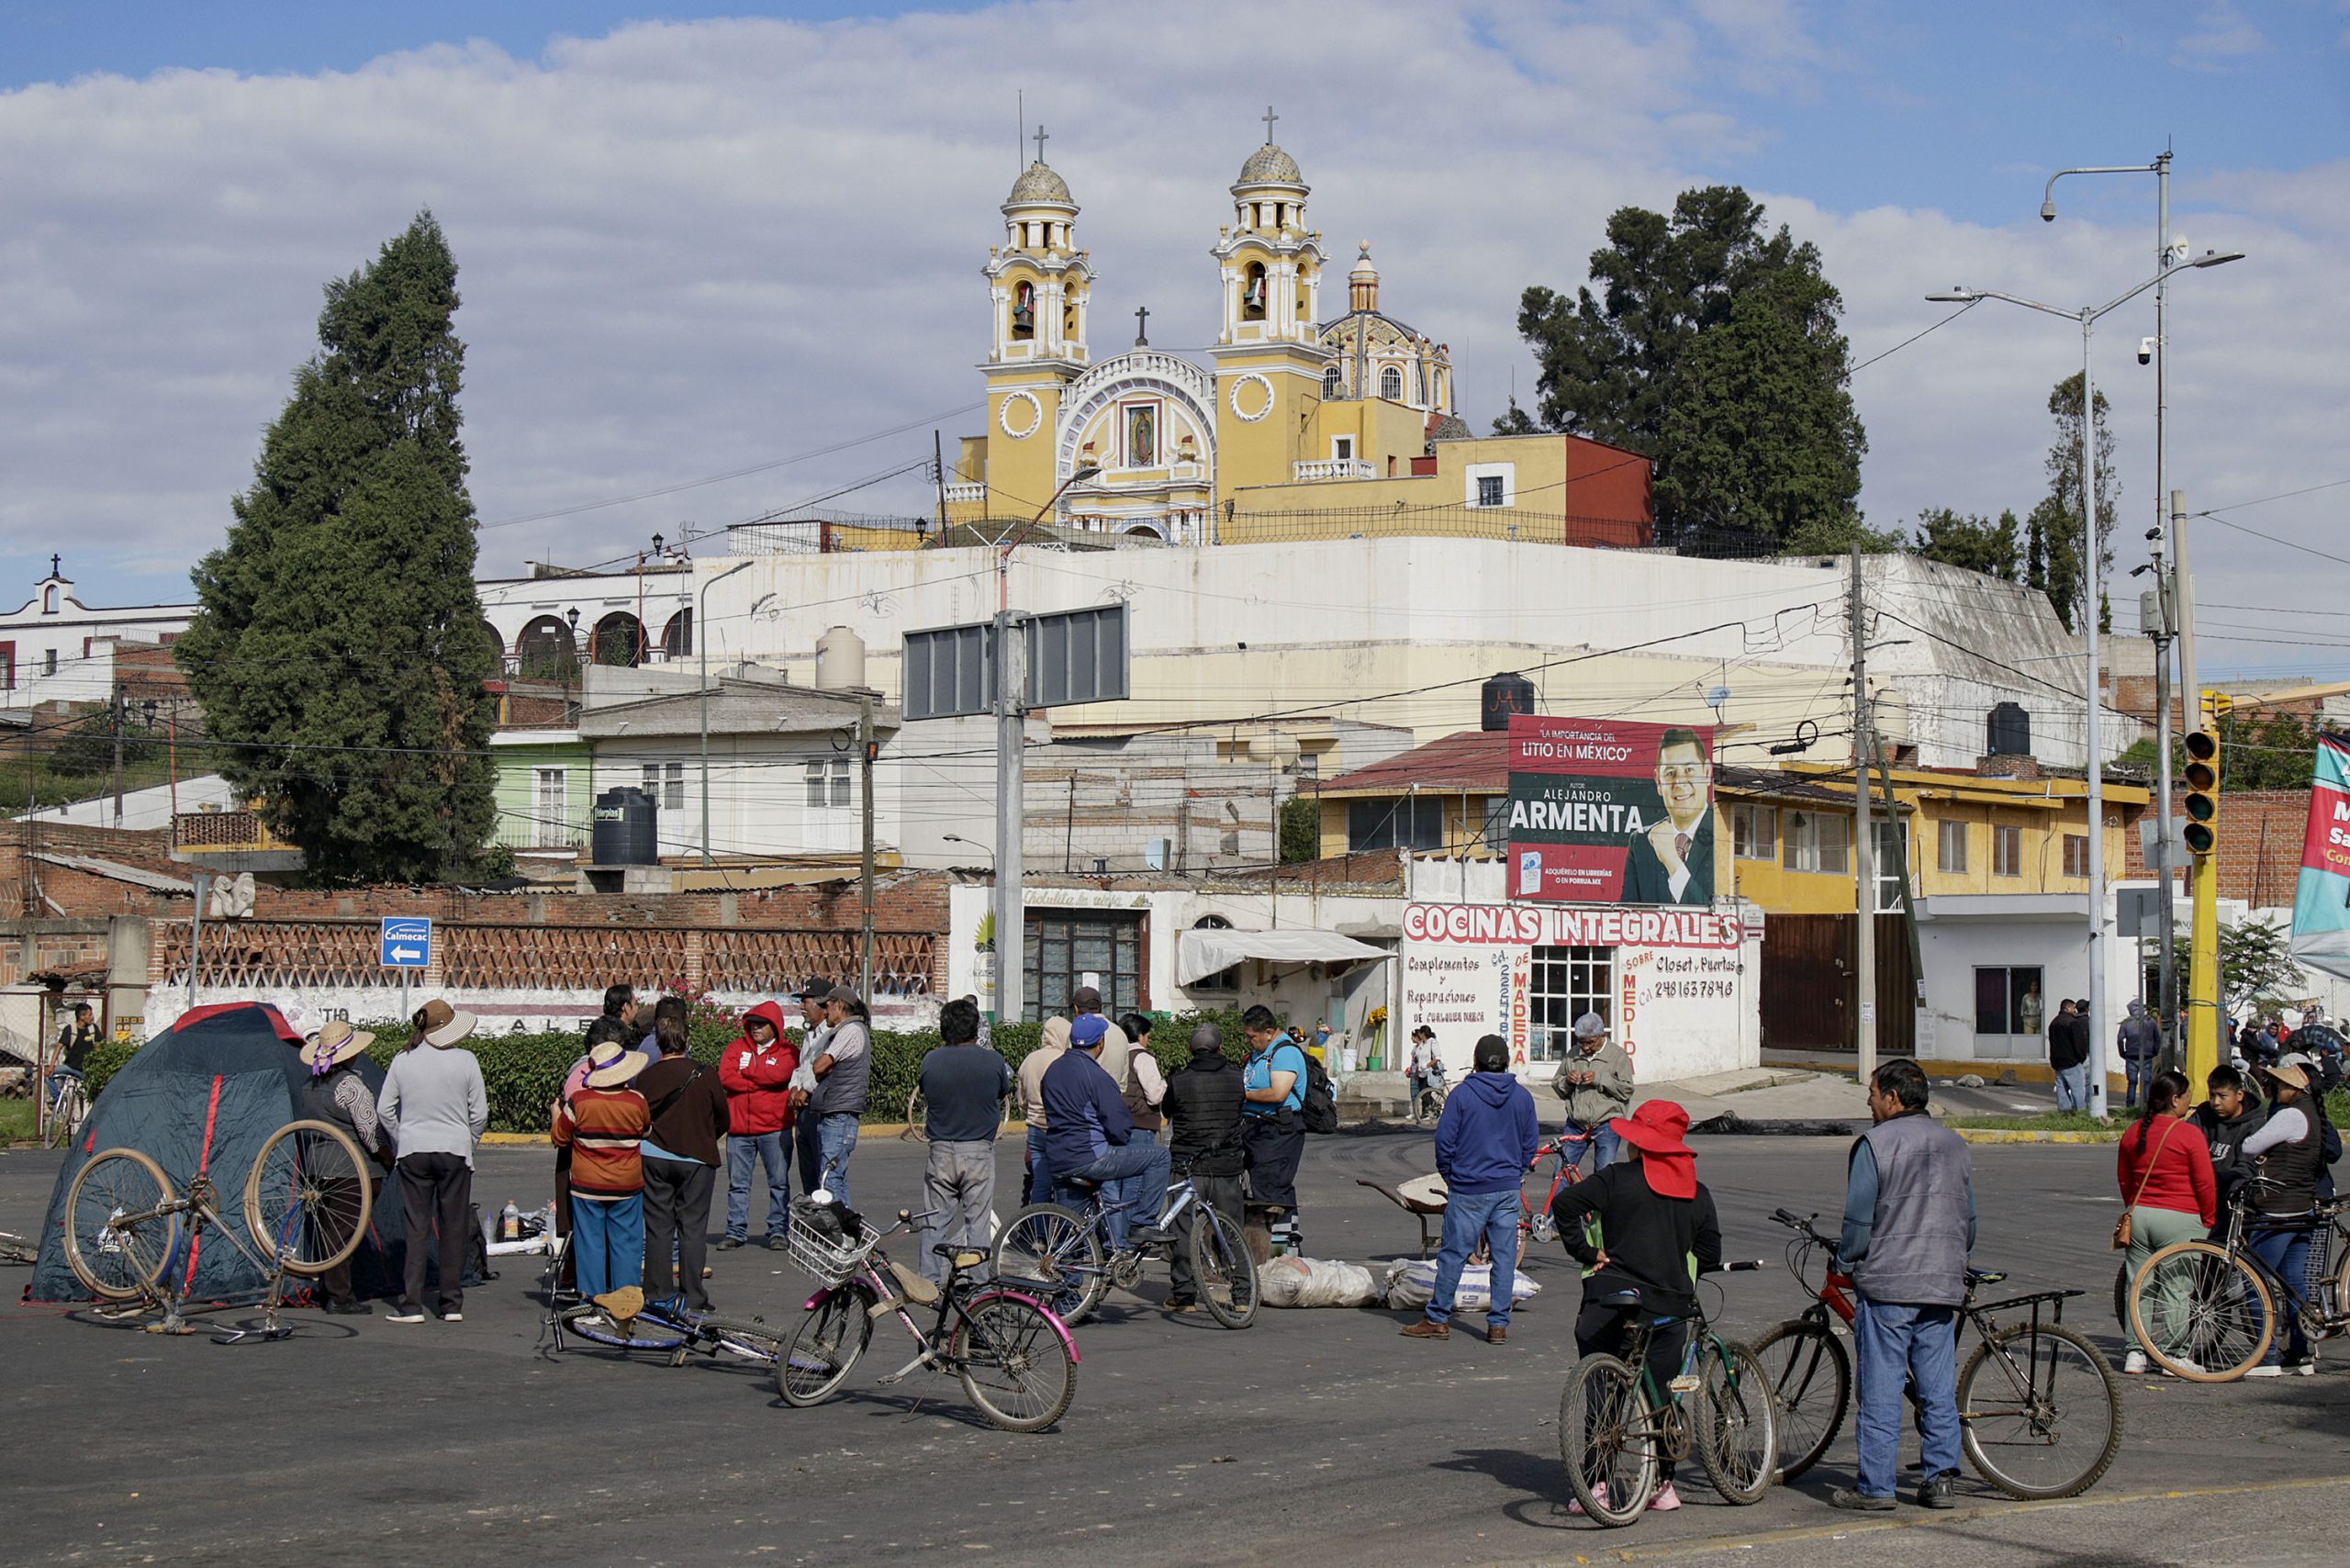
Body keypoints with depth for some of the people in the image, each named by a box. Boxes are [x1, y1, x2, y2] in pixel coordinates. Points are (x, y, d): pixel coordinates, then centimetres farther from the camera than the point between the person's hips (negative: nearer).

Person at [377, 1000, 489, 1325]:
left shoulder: (402, 1061, -1)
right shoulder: (465, 1061, -7)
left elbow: (384, 1108, 3)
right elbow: (479, 1114, -2)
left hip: (413, 1152, 1)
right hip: (454, 1151, -1)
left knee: (415, 1228, 4)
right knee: (453, 1229, 7)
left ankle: (411, 1305, 0)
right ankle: (452, 1306, 9)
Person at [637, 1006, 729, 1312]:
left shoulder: (646, 1077, -6)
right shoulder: (705, 1075, -8)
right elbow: (724, 1120, 2)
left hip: (654, 1158, 1)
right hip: (697, 1160, -1)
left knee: (657, 1226, 8)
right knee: (693, 1227, 3)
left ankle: (658, 1294, 9)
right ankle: (693, 1297, 2)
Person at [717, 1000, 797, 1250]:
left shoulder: (786, 1051, 2)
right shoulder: (737, 1048, 8)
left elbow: (778, 1075, -18)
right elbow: (725, 1077, -8)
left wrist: (746, 1072, -6)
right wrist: (762, 1082, -12)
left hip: (774, 1129, -2)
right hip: (739, 1128, 2)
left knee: (779, 1182, 4)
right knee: (738, 1183, 6)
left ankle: (777, 1230, 12)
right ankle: (735, 1231, 13)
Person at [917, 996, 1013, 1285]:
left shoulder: (931, 1060, -6)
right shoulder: (992, 1061, -9)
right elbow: (1004, 1091, 10)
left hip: (941, 1151, 1)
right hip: (979, 1151, -1)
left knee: (936, 1224, 10)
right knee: (977, 1223, 7)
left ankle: (929, 1284, 11)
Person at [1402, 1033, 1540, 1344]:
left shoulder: (1461, 1095, -8)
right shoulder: (1522, 1097, 3)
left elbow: (1445, 1140, -6)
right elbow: (1531, 1141, 9)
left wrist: (1449, 1175, 9)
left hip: (1469, 1189, -3)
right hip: (1508, 1189, 3)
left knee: (1453, 1254, 3)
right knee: (1504, 1255, 6)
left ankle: (1438, 1319, 9)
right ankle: (1499, 1324, 6)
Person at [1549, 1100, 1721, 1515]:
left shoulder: (1617, 1179, -5)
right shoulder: (1697, 1192, 6)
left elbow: (1564, 1204, -16)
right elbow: (1710, 1254, 8)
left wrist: (1587, 1253, -7)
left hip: (1611, 1299, -3)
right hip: (1670, 1305, 3)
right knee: (1662, 1396, 13)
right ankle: (1663, 1485, 13)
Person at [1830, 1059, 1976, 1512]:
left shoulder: (1875, 1144, -9)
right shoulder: (1953, 1144, 12)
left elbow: (1859, 1219, -10)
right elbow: (1969, 1219, 17)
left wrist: (1846, 1263, 6)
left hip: (1886, 1284, -6)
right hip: (1943, 1286, 6)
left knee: (1881, 1389, -2)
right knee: (1939, 1387, 9)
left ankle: (1875, 1486, 0)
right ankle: (1940, 1479, 7)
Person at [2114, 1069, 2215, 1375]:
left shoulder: (2133, 1133, 6)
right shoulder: (2189, 1134, -11)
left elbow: (2123, 1179, 16)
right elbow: (2205, 1184, -9)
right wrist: (2208, 1220, 3)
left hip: (2138, 1215, 5)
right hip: (2179, 1219, -5)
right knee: (2176, 1287, 1)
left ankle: (2136, 1352, 9)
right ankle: (2173, 1355, 5)